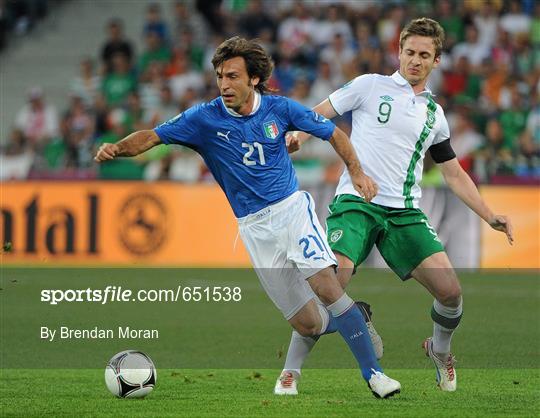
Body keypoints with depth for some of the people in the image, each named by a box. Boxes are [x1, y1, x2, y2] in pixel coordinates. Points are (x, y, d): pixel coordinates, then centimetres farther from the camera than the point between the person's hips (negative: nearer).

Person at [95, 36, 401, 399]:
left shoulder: (279, 109, -4)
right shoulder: (206, 118, -7)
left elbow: (333, 133, 8)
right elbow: (152, 137, -11)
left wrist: (356, 171, -3)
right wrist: (117, 148, -29)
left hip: (292, 208, -1)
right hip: (254, 227, 1)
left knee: (325, 284, -24)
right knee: (308, 324, -4)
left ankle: (373, 372, -16)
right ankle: (354, 317, 31)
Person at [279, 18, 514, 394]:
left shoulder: (435, 114, 17)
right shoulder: (370, 86, 5)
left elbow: (454, 173, 24)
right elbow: (319, 115, 5)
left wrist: (490, 217, 16)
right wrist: (298, 136, -17)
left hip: (405, 212, 4)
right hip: (356, 203, -4)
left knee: (450, 291, -9)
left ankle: (440, 351, 24)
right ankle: (290, 372, -7)